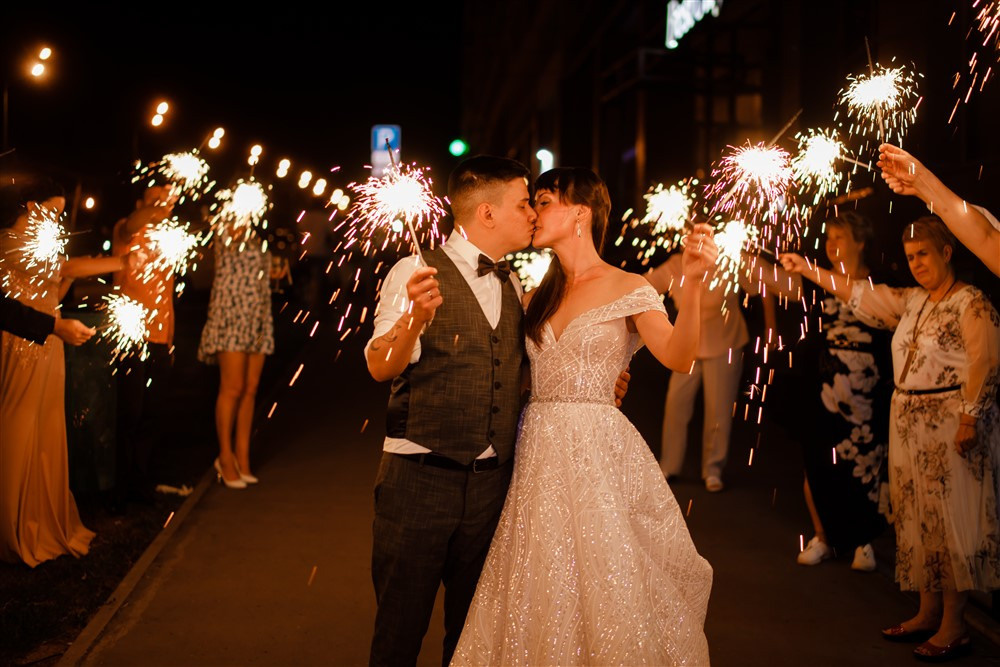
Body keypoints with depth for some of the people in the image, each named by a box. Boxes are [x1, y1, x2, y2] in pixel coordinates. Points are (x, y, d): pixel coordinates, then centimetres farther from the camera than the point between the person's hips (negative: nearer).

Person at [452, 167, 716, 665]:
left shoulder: (628, 289, -3)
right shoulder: (539, 297, 15)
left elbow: (678, 358, -18)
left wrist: (692, 283, -32)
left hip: (599, 453, -5)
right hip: (538, 452, 5)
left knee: (604, 586, 0)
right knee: (540, 595, 10)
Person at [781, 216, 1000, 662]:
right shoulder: (913, 301, 13)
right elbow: (863, 296, 17)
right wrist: (809, 271, 14)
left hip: (950, 425, -8)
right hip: (909, 423, 8)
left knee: (950, 520, -4)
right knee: (917, 517, 11)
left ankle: (954, 627, 2)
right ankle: (928, 614, 22)